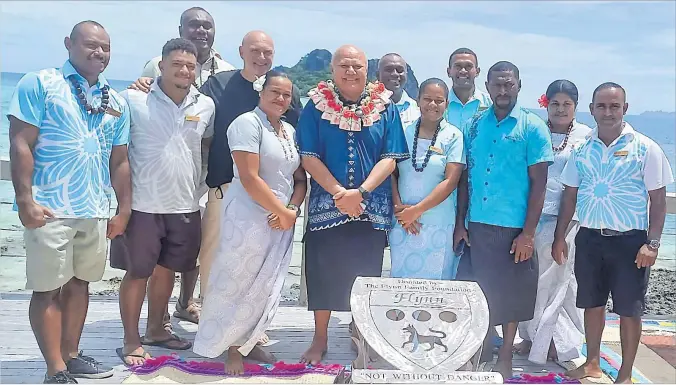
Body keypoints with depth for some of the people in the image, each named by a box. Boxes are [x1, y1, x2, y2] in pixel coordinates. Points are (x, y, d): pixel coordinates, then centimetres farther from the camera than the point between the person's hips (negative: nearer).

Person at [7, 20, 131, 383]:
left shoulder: (116, 102, 12)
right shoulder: (39, 84, -3)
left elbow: (119, 160, 15)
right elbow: (20, 144, -8)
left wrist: (124, 208, 12)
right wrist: (25, 199, -15)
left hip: (96, 210, 6)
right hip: (50, 208, -5)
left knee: (79, 283, 13)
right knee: (47, 288, 1)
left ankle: (70, 356, 27)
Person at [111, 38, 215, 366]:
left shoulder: (206, 105, 3)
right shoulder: (134, 99, -9)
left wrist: (199, 178, 9)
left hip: (186, 205, 5)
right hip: (143, 204, -4)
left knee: (167, 269, 17)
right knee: (137, 272, 4)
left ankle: (155, 330, 35)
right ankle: (131, 341, 19)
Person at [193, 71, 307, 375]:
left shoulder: (290, 131, 13)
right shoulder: (248, 123, -10)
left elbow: (300, 178, 12)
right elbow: (249, 179, -18)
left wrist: (291, 210, -6)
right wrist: (282, 212, -14)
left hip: (282, 221, 7)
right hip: (248, 218, -7)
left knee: (267, 287, 11)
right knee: (238, 284, 1)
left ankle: (248, 342, 27)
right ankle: (230, 347, 17)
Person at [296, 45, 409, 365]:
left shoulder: (385, 108, 4)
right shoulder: (316, 105, 2)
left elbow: (390, 158, -2)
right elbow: (309, 157, -4)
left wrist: (360, 192, -15)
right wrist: (339, 193, -14)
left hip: (372, 209, 1)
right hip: (326, 205, 0)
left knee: (366, 276, 7)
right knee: (322, 273, 5)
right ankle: (320, 340, 21)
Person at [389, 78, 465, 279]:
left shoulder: (453, 136, -2)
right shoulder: (404, 132, 5)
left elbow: (450, 182, -8)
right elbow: (391, 173, 6)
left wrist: (417, 210, -11)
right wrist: (399, 208, -7)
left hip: (438, 225, -2)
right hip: (402, 222, 2)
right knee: (400, 279, 8)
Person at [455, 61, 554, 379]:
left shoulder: (533, 128, -4)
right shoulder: (474, 126, 7)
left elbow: (538, 183, -6)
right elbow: (466, 176, 10)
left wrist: (528, 233, -11)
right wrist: (460, 222, 6)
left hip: (514, 228, -3)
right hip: (478, 225, 3)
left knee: (511, 293, 8)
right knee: (476, 289, 8)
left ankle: (505, 356, 25)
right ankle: (483, 346, 27)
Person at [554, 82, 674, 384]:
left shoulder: (645, 149, -6)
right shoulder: (582, 149, 4)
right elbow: (570, 196, 9)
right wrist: (559, 237, 6)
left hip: (629, 240, -3)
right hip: (589, 238, 3)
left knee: (629, 310, 5)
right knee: (592, 303, 14)